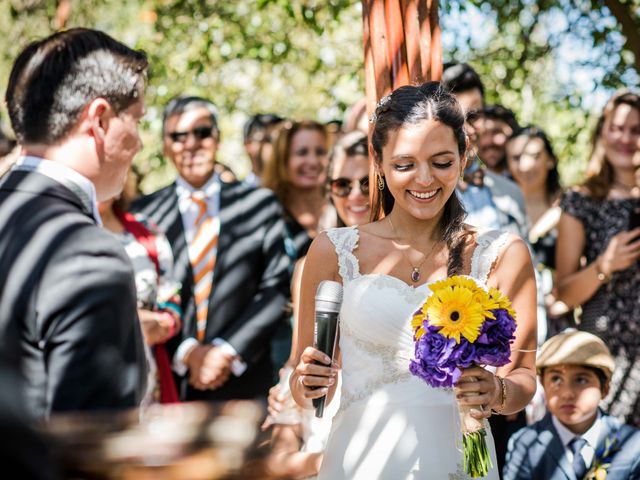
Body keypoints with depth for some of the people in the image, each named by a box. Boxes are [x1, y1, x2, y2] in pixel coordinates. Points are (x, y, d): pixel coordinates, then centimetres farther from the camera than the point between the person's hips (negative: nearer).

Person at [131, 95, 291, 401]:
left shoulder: (260, 204, 6)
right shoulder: (144, 213, 5)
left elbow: (277, 287, 1)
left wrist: (229, 351, -9)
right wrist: (186, 352, -11)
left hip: (243, 384, 0)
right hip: (168, 385, 0)